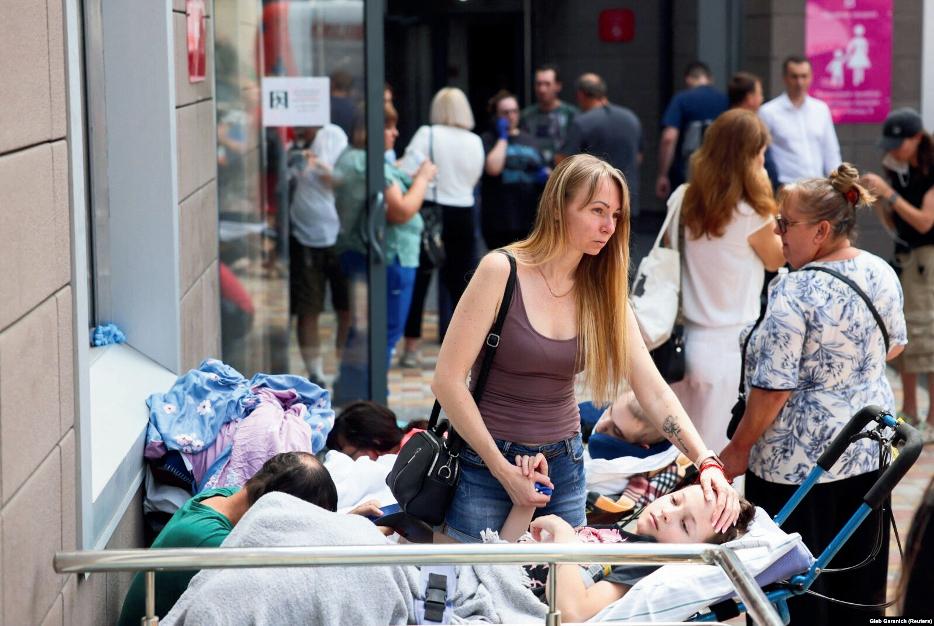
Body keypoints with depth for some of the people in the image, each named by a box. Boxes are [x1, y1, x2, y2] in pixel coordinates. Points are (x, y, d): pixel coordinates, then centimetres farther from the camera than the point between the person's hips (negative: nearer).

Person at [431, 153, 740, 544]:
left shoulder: (602, 291, 1)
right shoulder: (502, 271, -14)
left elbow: (653, 390, -4)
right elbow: (448, 379, -15)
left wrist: (706, 463, -17)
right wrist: (503, 470, -17)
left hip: (564, 464, 5)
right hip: (486, 462, -4)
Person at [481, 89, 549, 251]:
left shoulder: (528, 139, 17)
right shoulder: (488, 140, -1)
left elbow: (543, 169, 26)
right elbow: (493, 168, -19)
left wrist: (546, 175, 1)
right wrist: (503, 137, -8)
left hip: (530, 218, 5)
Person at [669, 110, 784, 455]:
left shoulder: (682, 200, 2)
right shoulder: (750, 213, -13)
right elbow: (776, 260, 4)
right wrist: (765, 194, 3)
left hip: (685, 340, 6)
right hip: (730, 347, -6)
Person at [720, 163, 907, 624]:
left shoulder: (794, 292, -23)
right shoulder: (881, 272, -1)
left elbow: (773, 388, -22)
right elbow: (895, 345, 15)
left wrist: (738, 449, -10)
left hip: (797, 463, -7)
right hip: (869, 449, 8)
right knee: (859, 577, 20)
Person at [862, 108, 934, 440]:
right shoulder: (896, 169, 6)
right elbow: (893, 224, 11)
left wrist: (889, 193, -23)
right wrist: (876, 200, -7)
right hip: (904, 257, 7)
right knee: (903, 333, 8)